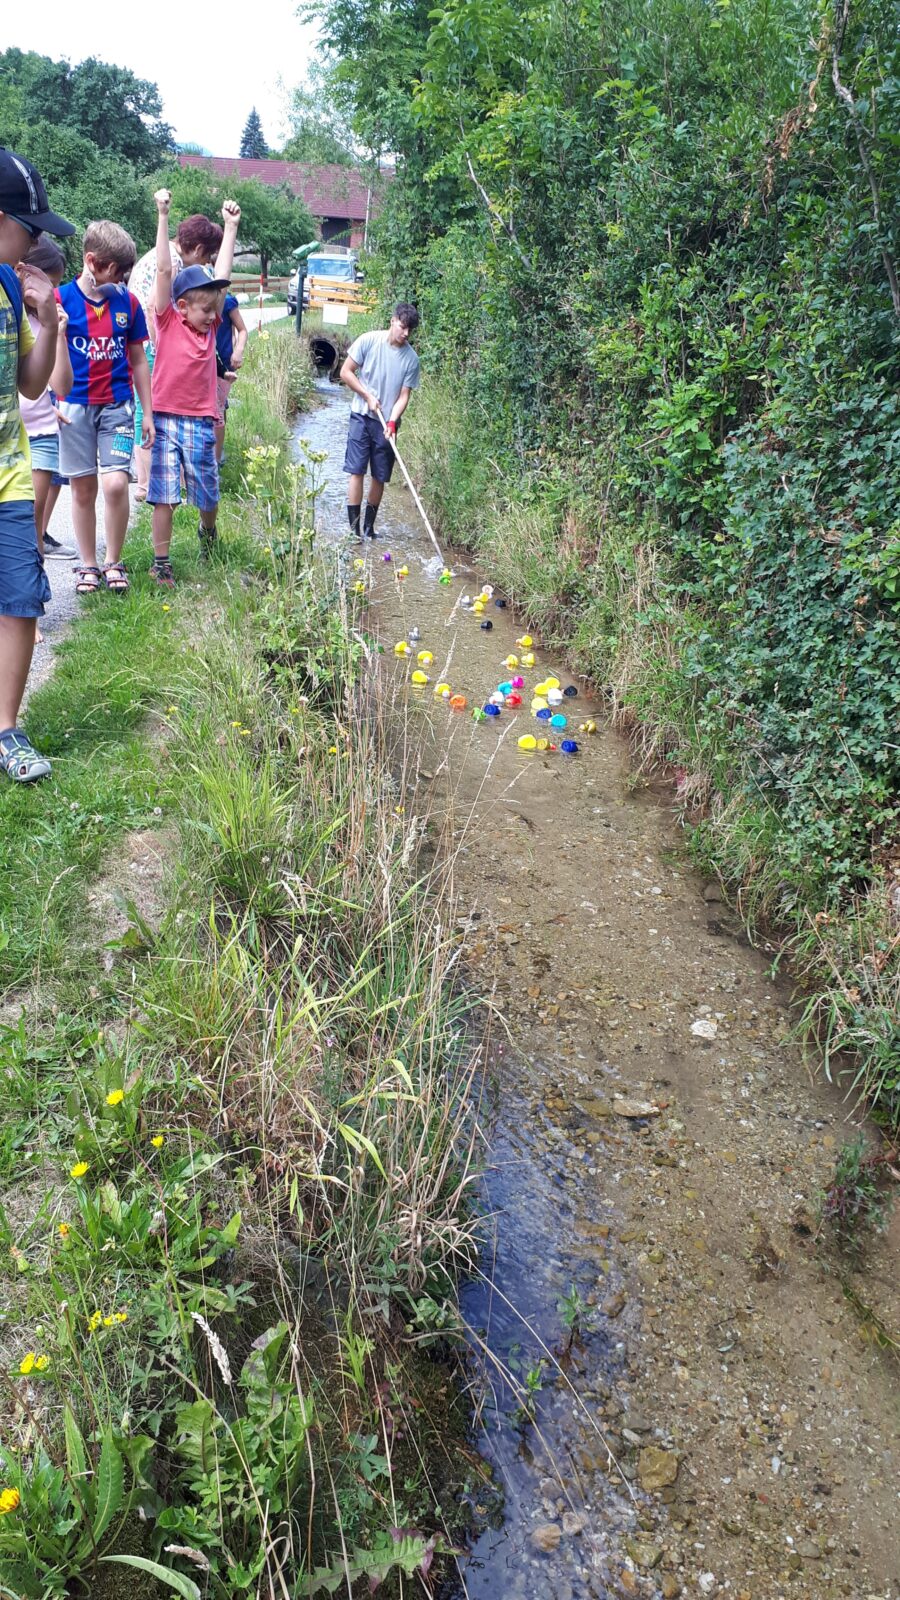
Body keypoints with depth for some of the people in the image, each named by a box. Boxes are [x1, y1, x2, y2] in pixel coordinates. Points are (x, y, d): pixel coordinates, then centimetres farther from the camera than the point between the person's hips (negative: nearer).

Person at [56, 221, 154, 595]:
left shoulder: (128, 302, 3)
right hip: (75, 406, -1)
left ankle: (113, 562, 5)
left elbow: (138, 360, 10)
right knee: (83, 489, 5)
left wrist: (147, 413, 10)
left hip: (117, 405, 1)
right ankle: (88, 565, 18)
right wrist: (53, 400, -11)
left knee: (116, 483, -13)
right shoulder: (61, 299, -4)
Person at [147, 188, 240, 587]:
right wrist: (162, 216, -13)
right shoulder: (167, 321, -3)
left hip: (200, 422, 4)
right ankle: (161, 562, 6)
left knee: (208, 495, 11)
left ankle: (207, 532, 42)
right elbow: (164, 270, -9)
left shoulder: (210, 325, 6)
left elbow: (222, 273, 7)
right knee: (164, 496, -1)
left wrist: (231, 226, 8)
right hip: (165, 419, -3)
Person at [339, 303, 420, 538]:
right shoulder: (368, 341, -7)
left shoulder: (411, 359, -3)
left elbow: (404, 396, -3)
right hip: (362, 416, -2)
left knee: (380, 477, 5)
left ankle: (369, 527, 17)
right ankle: (353, 528, -6)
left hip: (387, 423, 2)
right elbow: (345, 372, -2)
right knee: (356, 471, -8)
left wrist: (392, 422, -18)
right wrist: (368, 396, -10)